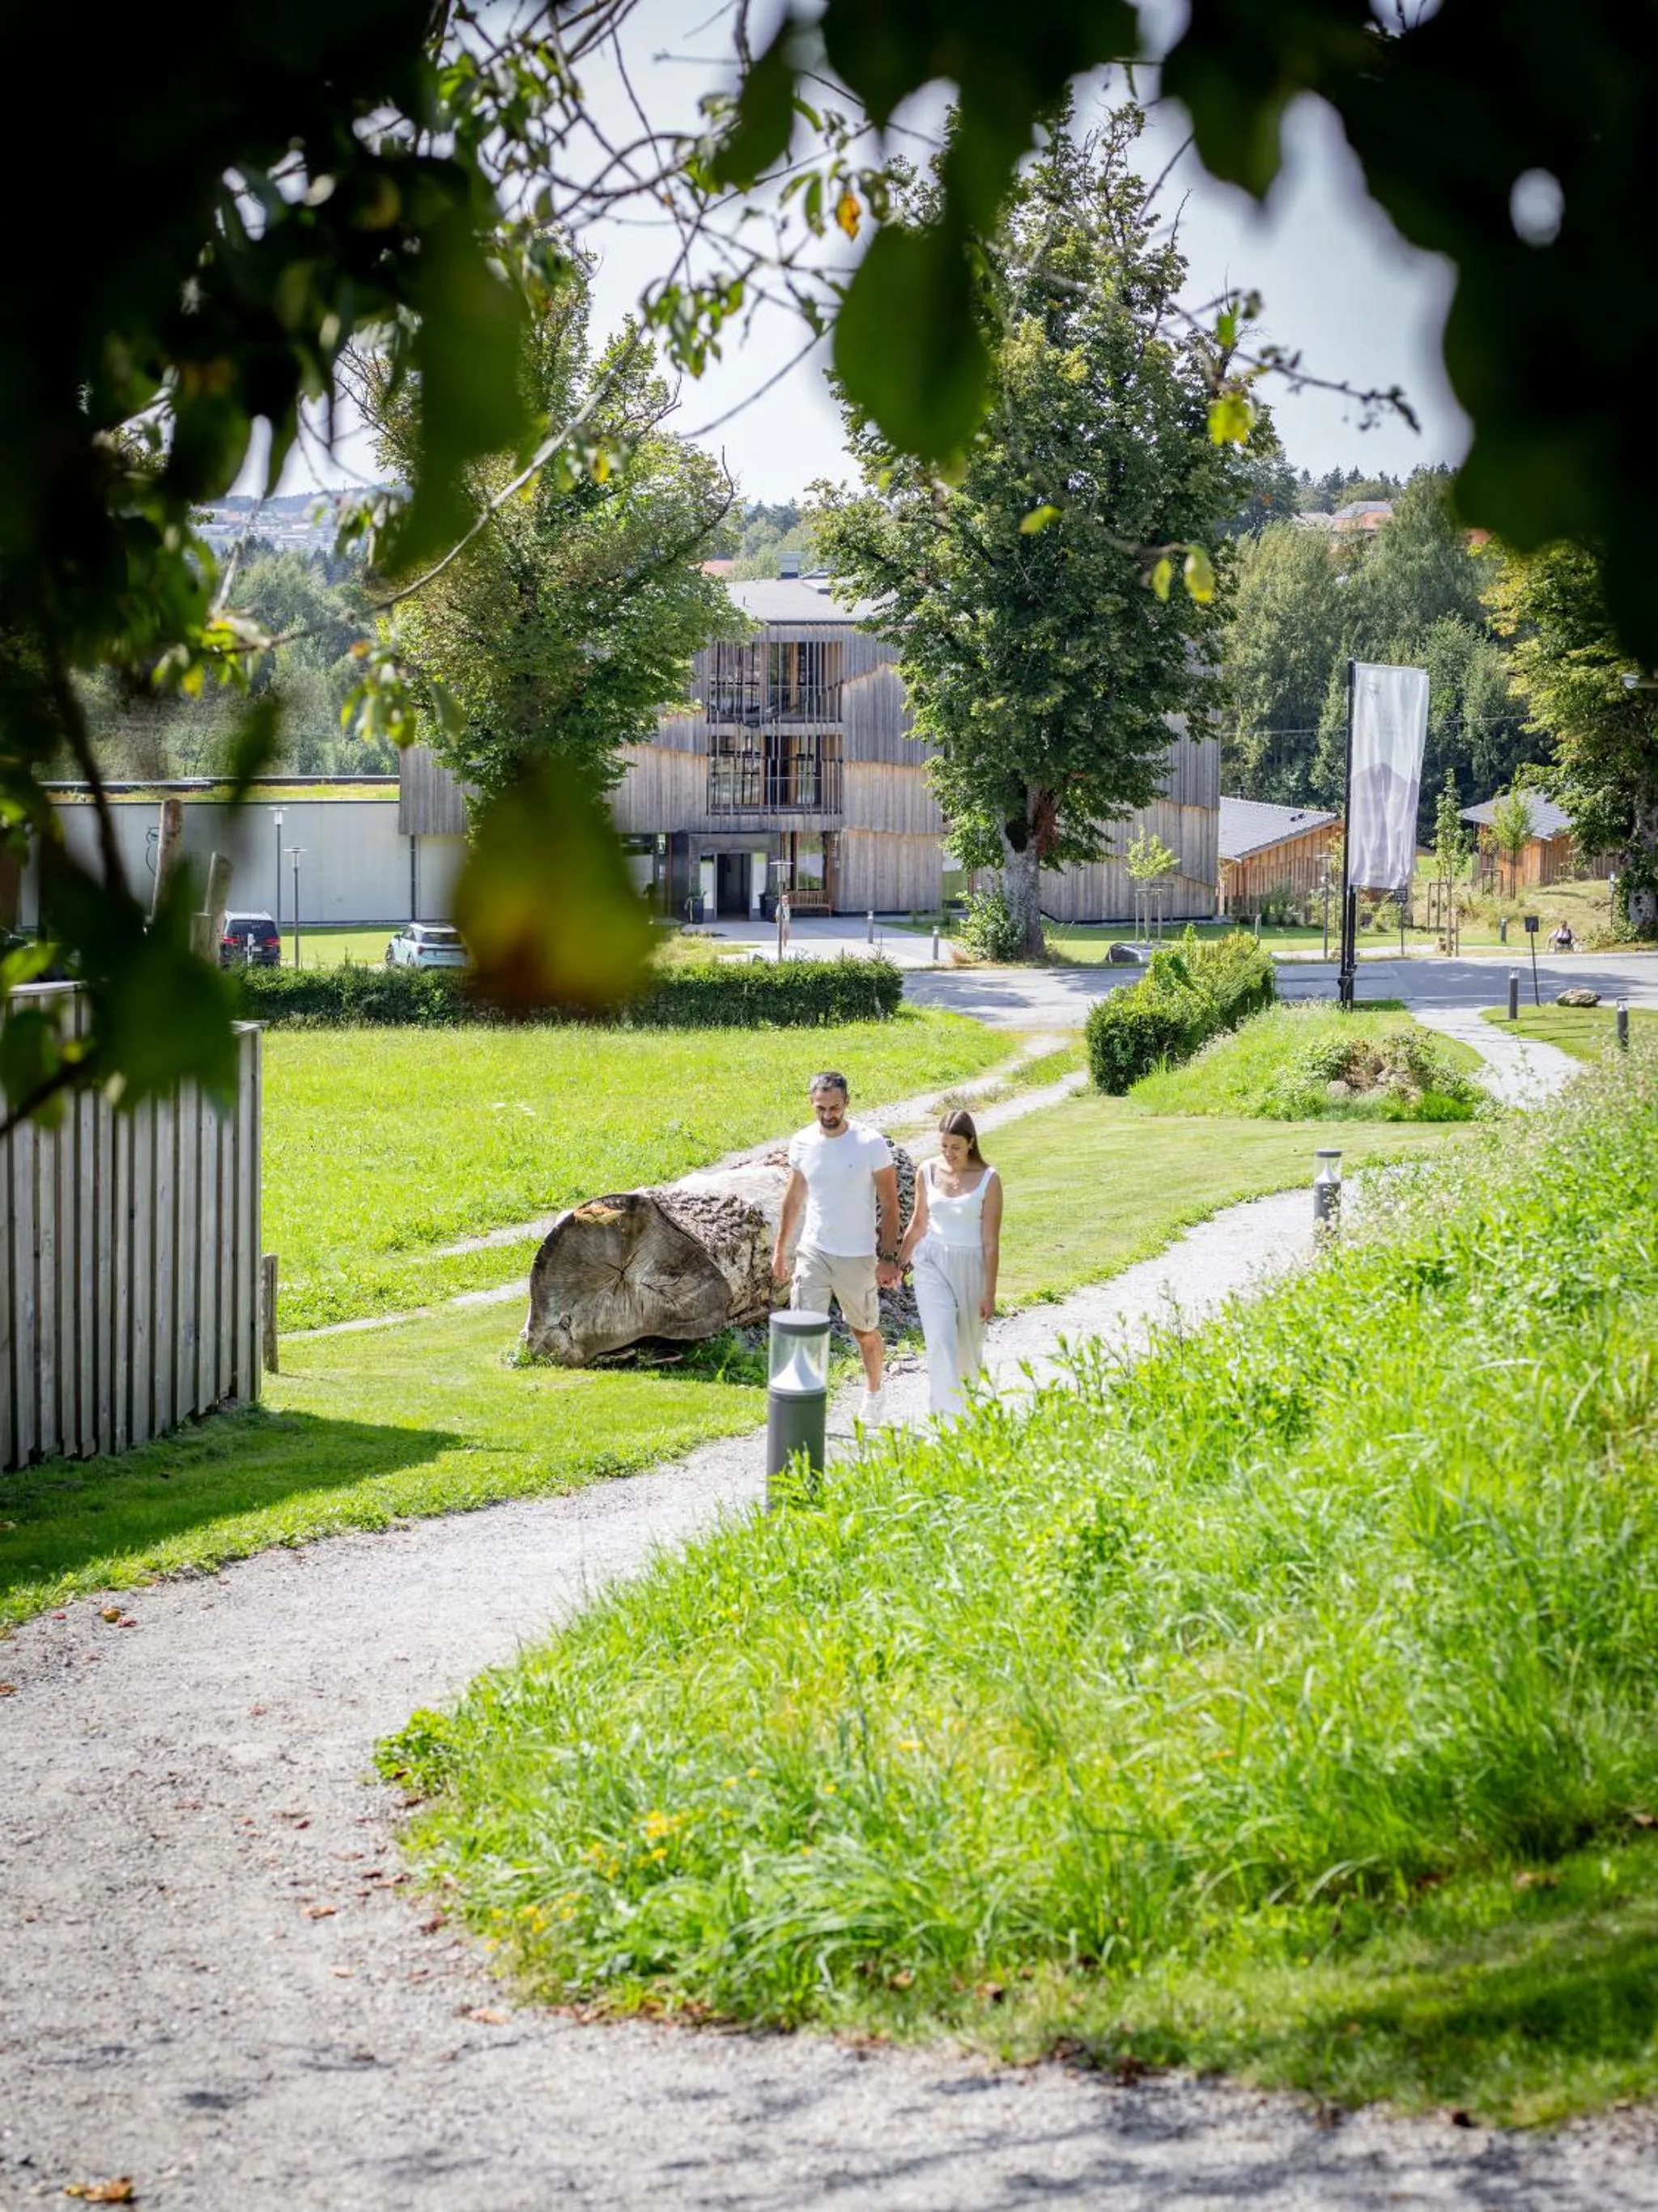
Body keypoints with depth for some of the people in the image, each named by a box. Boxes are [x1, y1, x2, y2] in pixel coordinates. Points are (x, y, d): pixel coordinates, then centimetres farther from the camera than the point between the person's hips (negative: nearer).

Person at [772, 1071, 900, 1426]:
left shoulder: (871, 1144, -13)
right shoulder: (802, 1143, -1)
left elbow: (889, 1204, -8)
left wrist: (888, 1257, -11)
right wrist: (780, 1249, 13)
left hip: (858, 1257, -2)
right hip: (813, 1251, 2)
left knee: (864, 1331, 15)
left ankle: (875, 1391, 40)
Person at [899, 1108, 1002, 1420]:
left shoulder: (987, 1179, -10)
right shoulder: (928, 1172, -1)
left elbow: (991, 1241, -8)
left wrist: (990, 1293, -9)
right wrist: (899, 1263, 16)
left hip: (970, 1266, -1)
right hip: (932, 1263, 1)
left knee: (968, 1342, 12)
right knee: (941, 1339, -14)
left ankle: (971, 1399, 40)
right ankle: (950, 1415, -15)